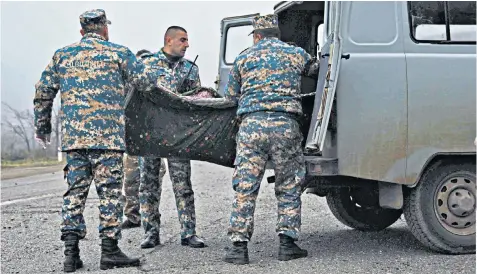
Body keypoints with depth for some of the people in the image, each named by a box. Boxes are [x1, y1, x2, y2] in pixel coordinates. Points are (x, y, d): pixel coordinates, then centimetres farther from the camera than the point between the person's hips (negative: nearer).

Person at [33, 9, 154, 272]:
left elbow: (42, 93, 12)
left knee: (75, 191, 8)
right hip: (107, 134, -4)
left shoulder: (62, 55, 13)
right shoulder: (118, 53, 2)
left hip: (72, 136, 4)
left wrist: (42, 126, 23)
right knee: (109, 191, 0)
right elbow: (145, 83, 7)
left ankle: (71, 253, 6)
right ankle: (109, 251, 1)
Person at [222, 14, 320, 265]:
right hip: (286, 125, 0)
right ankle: (287, 243, 10)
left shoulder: (244, 58, 13)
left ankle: (239, 246, 1)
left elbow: (230, 94, 18)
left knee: (245, 188, 3)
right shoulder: (296, 54, 12)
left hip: (251, 124, 0)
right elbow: (315, 68, 30)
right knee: (289, 187, 11)